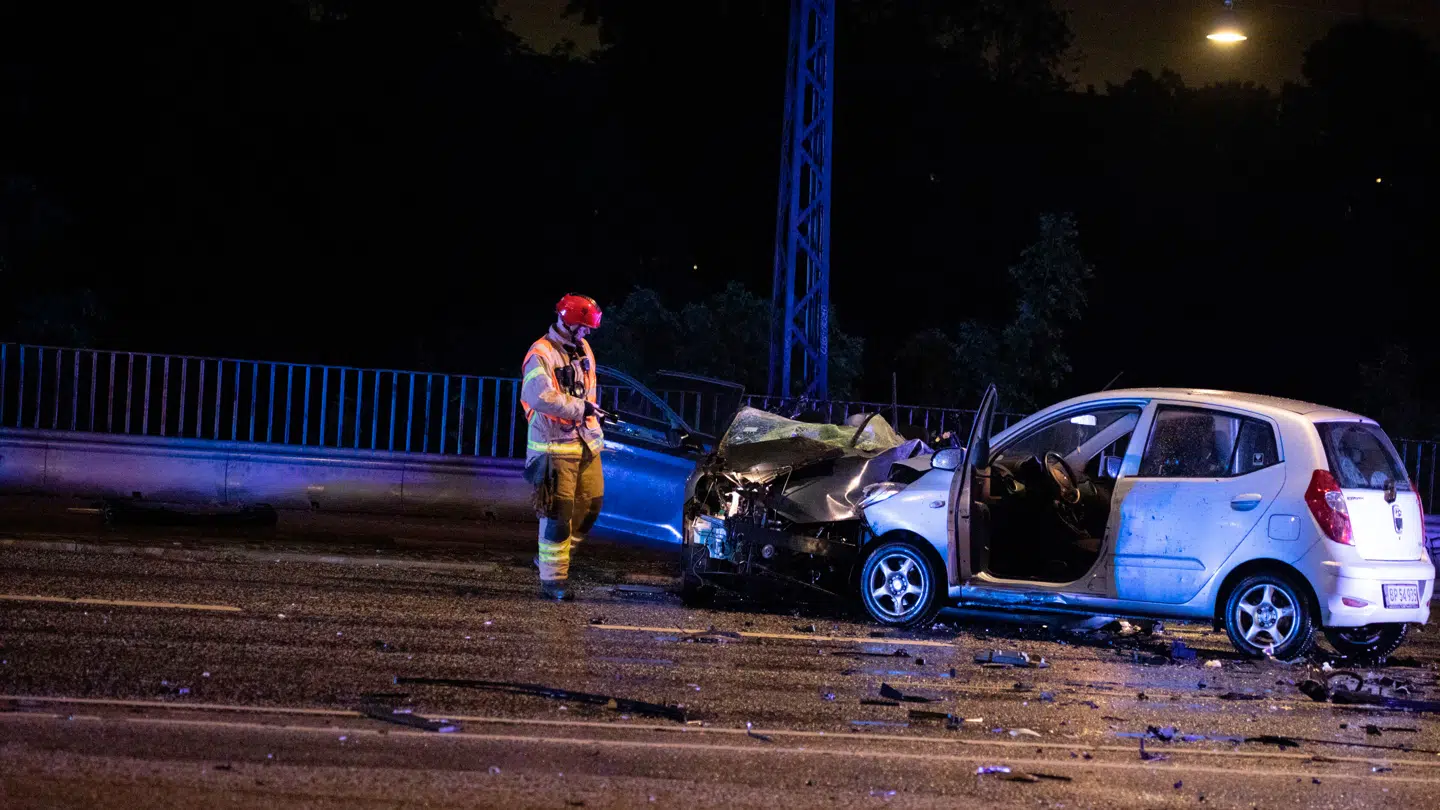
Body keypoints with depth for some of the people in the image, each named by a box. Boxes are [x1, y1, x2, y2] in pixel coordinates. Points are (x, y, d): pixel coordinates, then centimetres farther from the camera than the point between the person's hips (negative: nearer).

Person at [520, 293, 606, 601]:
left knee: (590, 504, 10)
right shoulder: (541, 354, -14)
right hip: (555, 446, -8)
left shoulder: (582, 350, 13)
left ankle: (550, 556, 28)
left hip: (585, 444, 8)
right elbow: (539, 396, -28)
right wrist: (580, 408, -26)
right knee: (558, 514, -8)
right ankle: (553, 579, -2)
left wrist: (593, 421, 16)